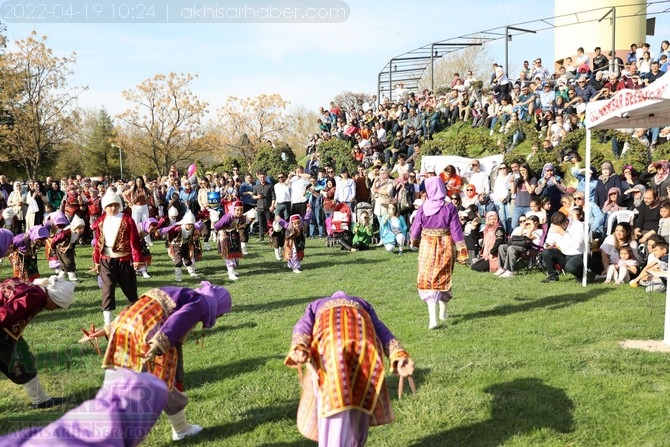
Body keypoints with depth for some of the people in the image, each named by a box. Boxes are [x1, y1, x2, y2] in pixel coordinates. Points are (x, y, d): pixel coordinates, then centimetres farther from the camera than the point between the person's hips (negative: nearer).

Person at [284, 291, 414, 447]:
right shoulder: (362, 305, 43)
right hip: (362, 330, 1)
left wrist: (299, 349, -4)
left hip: (329, 333, -1)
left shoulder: (315, 306, 40)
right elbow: (381, 330, 23)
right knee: (360, 400, 15)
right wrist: (399, 356, 6)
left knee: (333, 400, -4)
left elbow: (302, 327, 15)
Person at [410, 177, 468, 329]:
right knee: (444, 278, 20)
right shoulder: (450, 208, -9)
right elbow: (456, 230, -8)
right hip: (445, 246, 1)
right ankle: (443, 312, 37)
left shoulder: (423, 208, -9)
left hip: (427, 246, -1)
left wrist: (413, 240, 24)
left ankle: (433, 318, -11)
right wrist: (462, 252, -1)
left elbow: (415, 228, 1)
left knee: (427, 279, 2)